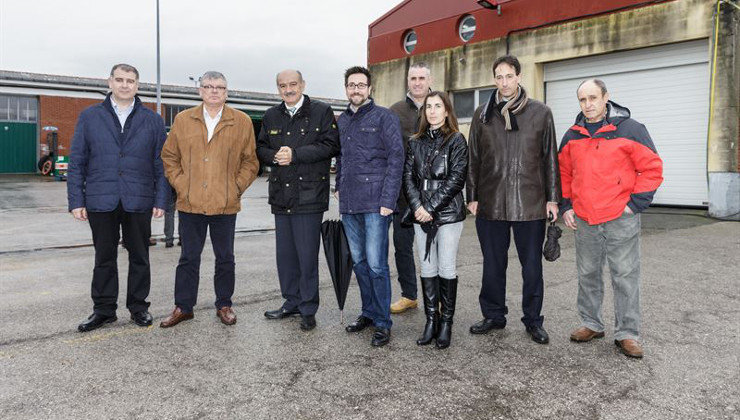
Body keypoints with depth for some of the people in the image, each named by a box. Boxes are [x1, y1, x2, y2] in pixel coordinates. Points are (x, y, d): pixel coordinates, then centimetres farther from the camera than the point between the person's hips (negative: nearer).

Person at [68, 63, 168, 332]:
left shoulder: (152, 120, 7)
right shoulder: (89, 117, 8)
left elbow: (161, 164, 4)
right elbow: (77, 162, 6)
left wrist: (161, 200, -3)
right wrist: (76, 200, -1)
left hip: (139, 202, 0)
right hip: (101, 201, 1)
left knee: (139, 257, 8)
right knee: (104, 258, 9)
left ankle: (138, 306, 22)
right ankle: (104, 309, 22)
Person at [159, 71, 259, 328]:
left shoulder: (242, 122, 3)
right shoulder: (183, 120, 8)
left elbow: (250, 161, 5)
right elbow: (169, 156, 13)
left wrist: (237, 187, -3)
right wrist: (180, 184, 2)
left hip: (225, 204, -1)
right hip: (190, 203, 1)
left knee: (225, 258, 10)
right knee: (188, 258, 10)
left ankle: (224, 305, 25)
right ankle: (183, 307, 23)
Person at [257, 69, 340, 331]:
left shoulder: (321, 112, -1)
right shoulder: (271, 116, 16)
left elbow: (331, 146, -10)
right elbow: (260, 148, 17)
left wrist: (295, 154, -16)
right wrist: (274, 156, -6)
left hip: (309, 196, -6)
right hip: (280, 196, 6)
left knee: (307, 255, -2)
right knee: (285, 254, 13)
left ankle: (308, 310, 11)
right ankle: (292, 303, 28)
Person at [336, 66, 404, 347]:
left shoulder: (384, 117, -3)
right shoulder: (342, 120, 16)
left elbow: (396, 158, -9)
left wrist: (387, 200, -15)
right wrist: (339, 187, 12)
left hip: (375, 202, -6)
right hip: (349, 204, 6)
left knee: (376, 264, -6)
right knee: (359, 262, 12)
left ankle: (382, 322, 6)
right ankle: (369, 312, 26)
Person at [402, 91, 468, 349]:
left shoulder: (456, 140, -1)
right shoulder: (416, 142, 12)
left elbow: (456, 178, -9)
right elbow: (408, 176, 6)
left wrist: (430, 207, -13)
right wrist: (417, 206, -9)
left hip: (448, 213, -4)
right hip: (421, 215, 4)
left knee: (447, 268, 0)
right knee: (427, 267, 7)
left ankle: (446, 323, 12)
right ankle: (431, 320, 17)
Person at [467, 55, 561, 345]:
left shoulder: (540, 113, 3)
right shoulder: (482, 114, 7)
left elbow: (550, 158, 4)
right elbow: (474, 159, 9)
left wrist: (552, 198, 1)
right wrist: (472, 197, 5)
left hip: (530, 204, -1)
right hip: (491, 204, 2)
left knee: (532, 265, 7)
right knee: (493, 264, 11)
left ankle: (533, 320, 22)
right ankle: (494, 315, 26)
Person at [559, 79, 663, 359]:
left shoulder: (630, 129, -4)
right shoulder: (572, 136, 9)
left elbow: (652, 168, -4)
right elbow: (563, 174, 18)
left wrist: (635, 204, -8)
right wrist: (566, 206, 9)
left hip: (621, 220, -4)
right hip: (584, 220, 4)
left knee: (625, 277, 1)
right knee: (587, 274, 13)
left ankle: (627, 333, 12)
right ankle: (591, 324, 28)